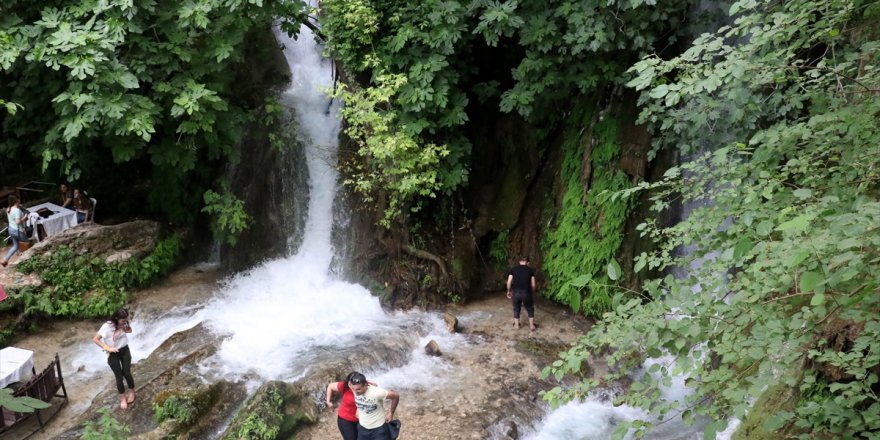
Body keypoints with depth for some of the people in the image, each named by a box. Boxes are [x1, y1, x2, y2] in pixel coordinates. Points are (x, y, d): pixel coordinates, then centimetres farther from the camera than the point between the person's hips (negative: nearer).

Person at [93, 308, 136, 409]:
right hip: (113, 354, -3)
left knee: (127, 373, 6)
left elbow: (129, 331, 10)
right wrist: (107, 348, -26)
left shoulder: (123, 323, -11)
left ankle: (132, 392, 32)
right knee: (119, 376, 6)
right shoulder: (107, 326, -25)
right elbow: (96, 339, -20)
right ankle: (122, 398, 24)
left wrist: (127, 323, -11)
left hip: (125, 350, 3)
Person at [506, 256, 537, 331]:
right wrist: (532, 292, 21)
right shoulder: (530, 270, 5)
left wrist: (509, 291, 17)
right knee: (530, 309, 19)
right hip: (526, 293, -1)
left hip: (516, 292, 1)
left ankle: (516, 325, 27)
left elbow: (509, 282, 2)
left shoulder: (514, 269, 6)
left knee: (516, 308, 21)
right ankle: (532, 325, 22)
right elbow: (533, 285, 4)